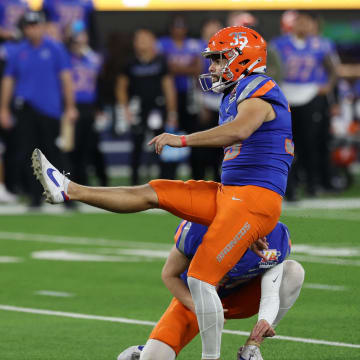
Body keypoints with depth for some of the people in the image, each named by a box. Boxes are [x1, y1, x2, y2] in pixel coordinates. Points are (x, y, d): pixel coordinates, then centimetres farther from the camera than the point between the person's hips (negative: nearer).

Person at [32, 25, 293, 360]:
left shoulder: (259, 92, -11)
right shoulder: (233, 99, 20)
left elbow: (239, 131, -31)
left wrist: (182, 140, -30)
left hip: (253, 200, -9)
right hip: (228, 194, 9)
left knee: (201, 278, -16)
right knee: (151, 193, 7)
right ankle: (68, 190, 11)